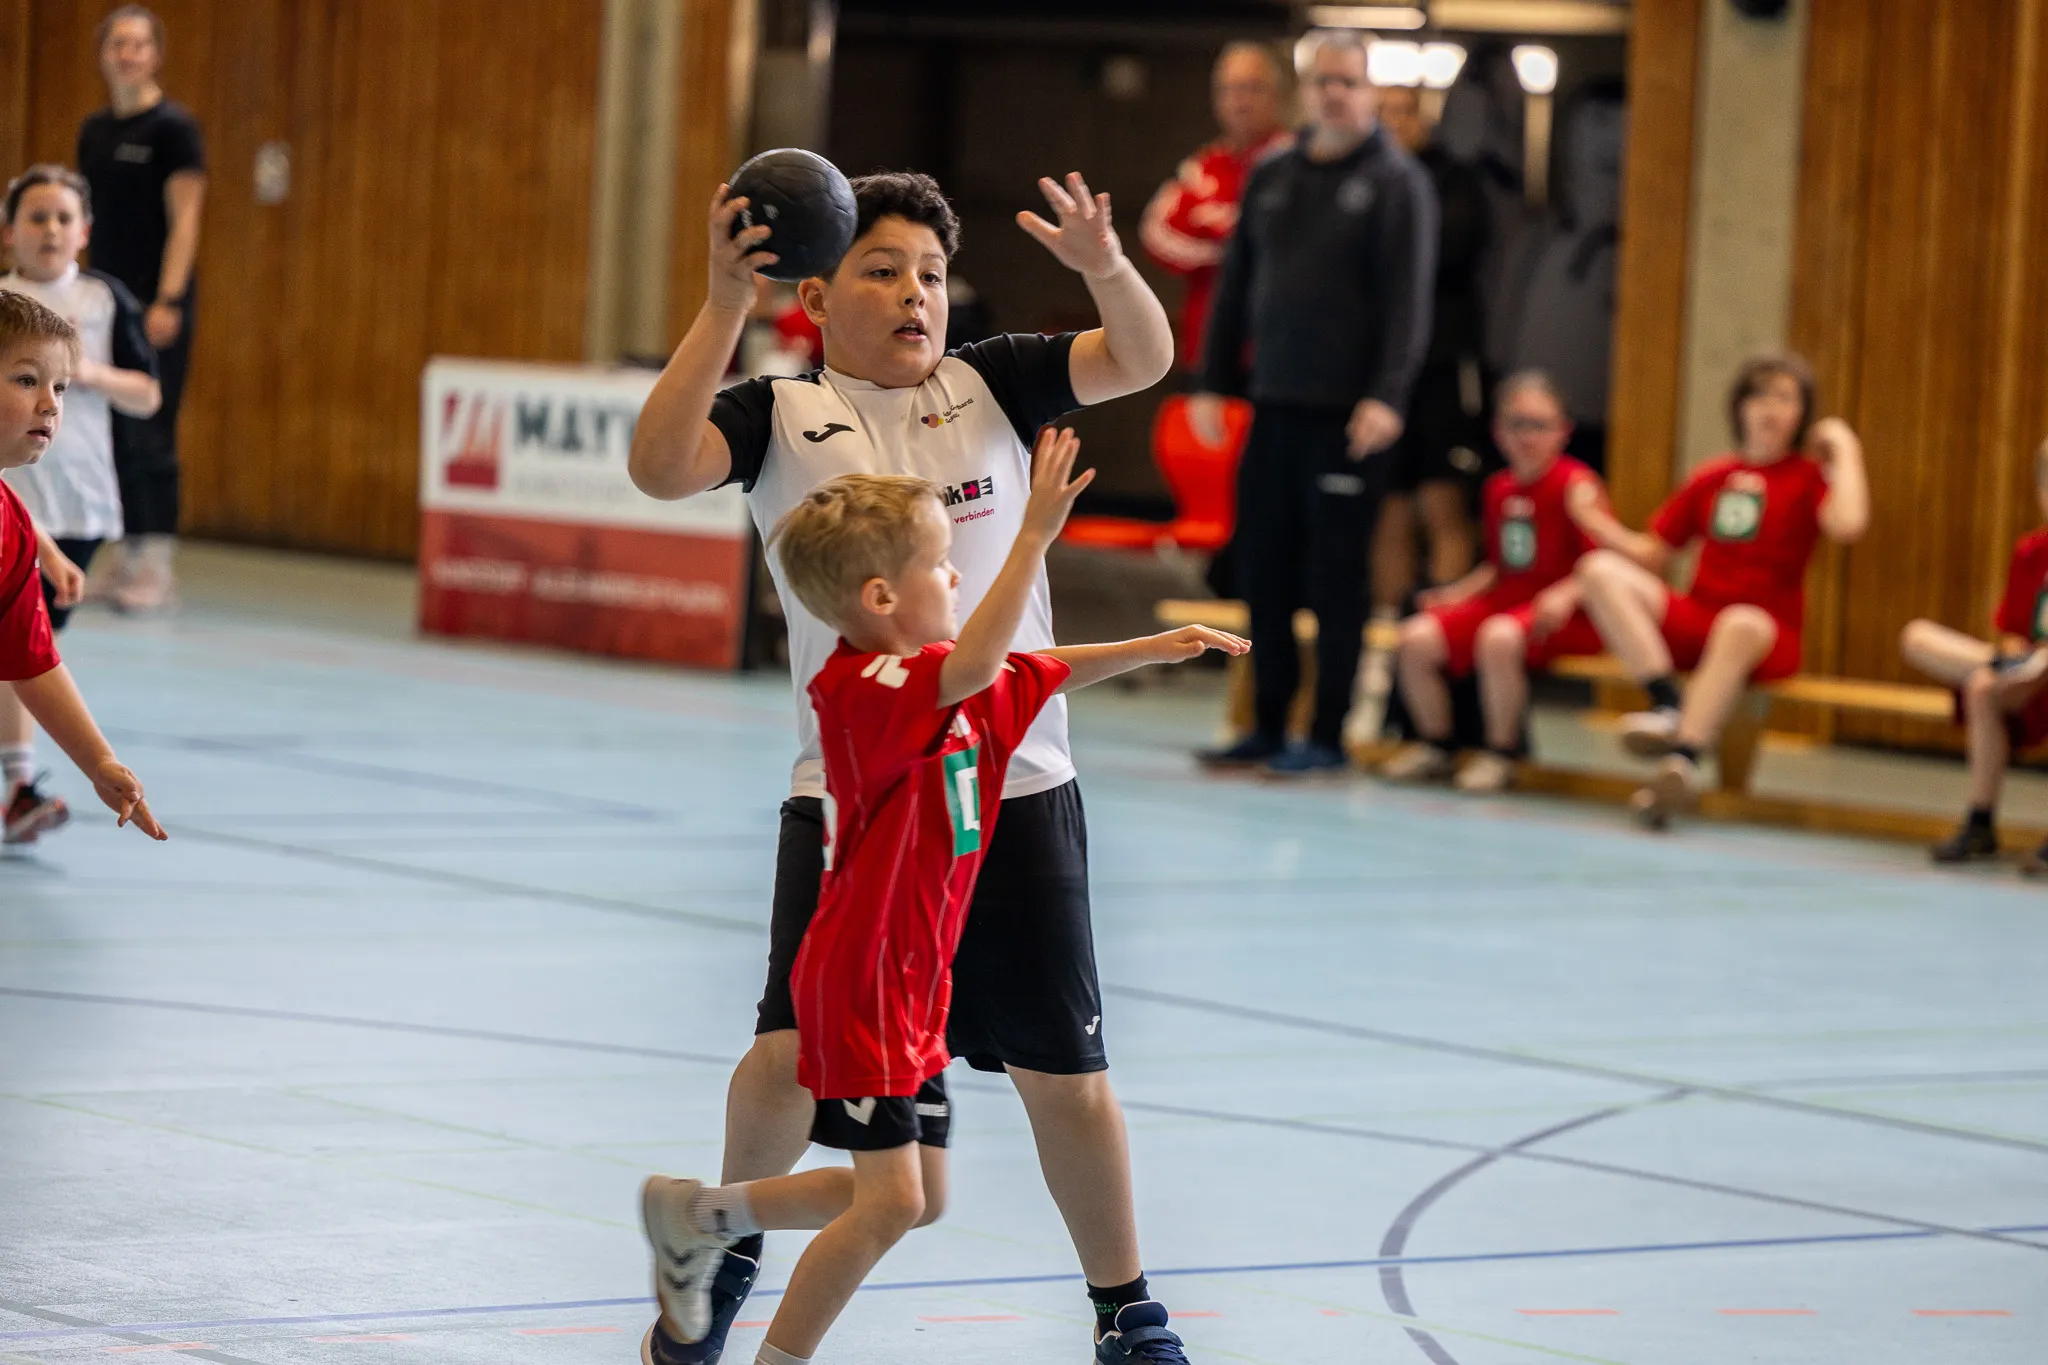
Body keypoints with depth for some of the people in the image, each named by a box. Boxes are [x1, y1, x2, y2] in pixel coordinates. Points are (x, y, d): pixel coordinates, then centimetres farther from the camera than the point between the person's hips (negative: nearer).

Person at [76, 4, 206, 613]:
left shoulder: (172, 127, -7)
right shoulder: (94, 130, 12)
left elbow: (184, 220, -11)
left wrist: (168, 301, -18)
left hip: (156, 306, -6)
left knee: (150, 434, -7)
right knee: (114, 435, 6)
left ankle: (156, 567, -4)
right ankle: (129, 559, 11)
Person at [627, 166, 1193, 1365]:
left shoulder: (992, 385, 7)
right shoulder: (781, 417, 0)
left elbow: (1143, 359, -3)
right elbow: (660, 466, -17)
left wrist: (1105, 266, -24)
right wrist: (727, 306, -24)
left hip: (1014, 784, 1)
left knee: (1063, 1071, 4)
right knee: (793, 1048, -7)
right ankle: (728, 1254, 21)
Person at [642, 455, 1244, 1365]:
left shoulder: (948, 688, 8)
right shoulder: (863, 690, -22)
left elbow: (1040, 675, 25)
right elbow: (972, 668, -39)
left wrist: (1151, 649, 16)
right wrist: (1034, 537, -40)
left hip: (913, 984, 10)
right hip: (861, 983, -10)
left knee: (917, 1198, 13)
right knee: (892, 1198, -11)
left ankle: (696, 1213, 27)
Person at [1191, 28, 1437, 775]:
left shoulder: (1396, 182, -3)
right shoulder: (1271, 177, 14)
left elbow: (1408, 298, -10)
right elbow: (1236, 285, 17)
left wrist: (1387, 397, -19)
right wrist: (1213, 382, 11)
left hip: (1344, 413, -6)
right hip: (1272, 404, 6)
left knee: (1334, 576, -2)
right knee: (1263, 570, 7)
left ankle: (1328, 734, 4)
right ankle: (1268, 726, 16)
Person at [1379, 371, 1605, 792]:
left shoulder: (1575, 485, -8)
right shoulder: (1498, 489, 14)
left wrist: (1565, 596, -30)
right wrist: (1459, 592, 8)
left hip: (1560, 616, -7)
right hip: (1503, 600, 7)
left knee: (1499, 639, -38)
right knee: (1416, 639, -10)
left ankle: (1501, 755, -19)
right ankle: (1435, 746, 9)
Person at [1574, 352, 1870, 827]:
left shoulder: (1808, 477, 3)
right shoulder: (1709, 479, 14)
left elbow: (1846, 525, -20)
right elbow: (1653, 555, 14)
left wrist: (1845, 450, -9)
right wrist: (1605, 530, -5)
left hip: (1768, 632, -4)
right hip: (1693, 620, 4)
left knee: (1741, 625, -42)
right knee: (1601, 569, -17)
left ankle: (1682, 763, -51)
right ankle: (1668, 706, -29)